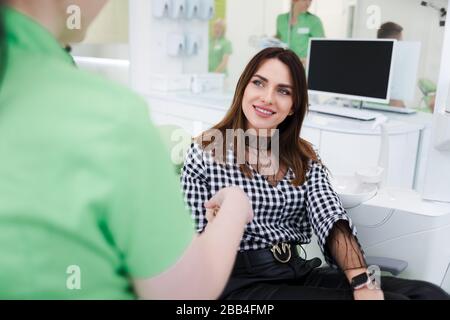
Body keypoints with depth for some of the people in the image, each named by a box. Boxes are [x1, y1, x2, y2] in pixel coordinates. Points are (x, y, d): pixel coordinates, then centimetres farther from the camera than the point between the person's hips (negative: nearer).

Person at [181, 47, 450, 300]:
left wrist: (362, 281, -24)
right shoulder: (206, 152, -3)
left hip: (301, 274, 5)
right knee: (396, 296, -21)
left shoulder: (305, 158, 9)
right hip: (242, 282, -4)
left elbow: (332, 220, -8)